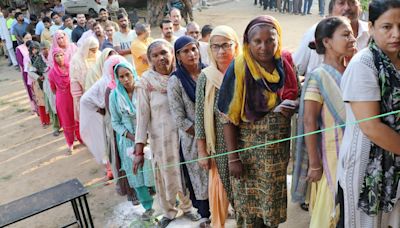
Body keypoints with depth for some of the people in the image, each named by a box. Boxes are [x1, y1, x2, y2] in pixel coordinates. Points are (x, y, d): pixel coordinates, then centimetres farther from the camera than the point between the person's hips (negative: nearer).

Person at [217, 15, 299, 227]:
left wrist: (289, 107, -13)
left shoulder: (287, 64, -2)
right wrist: (233, 157, -15)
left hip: (280, 149, 4)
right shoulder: (239, 68, -13)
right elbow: (229, 116, -13)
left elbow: (297, 101, 11)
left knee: (274, 204, 17)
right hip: (249, 150, -3)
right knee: (250, 207, 10)